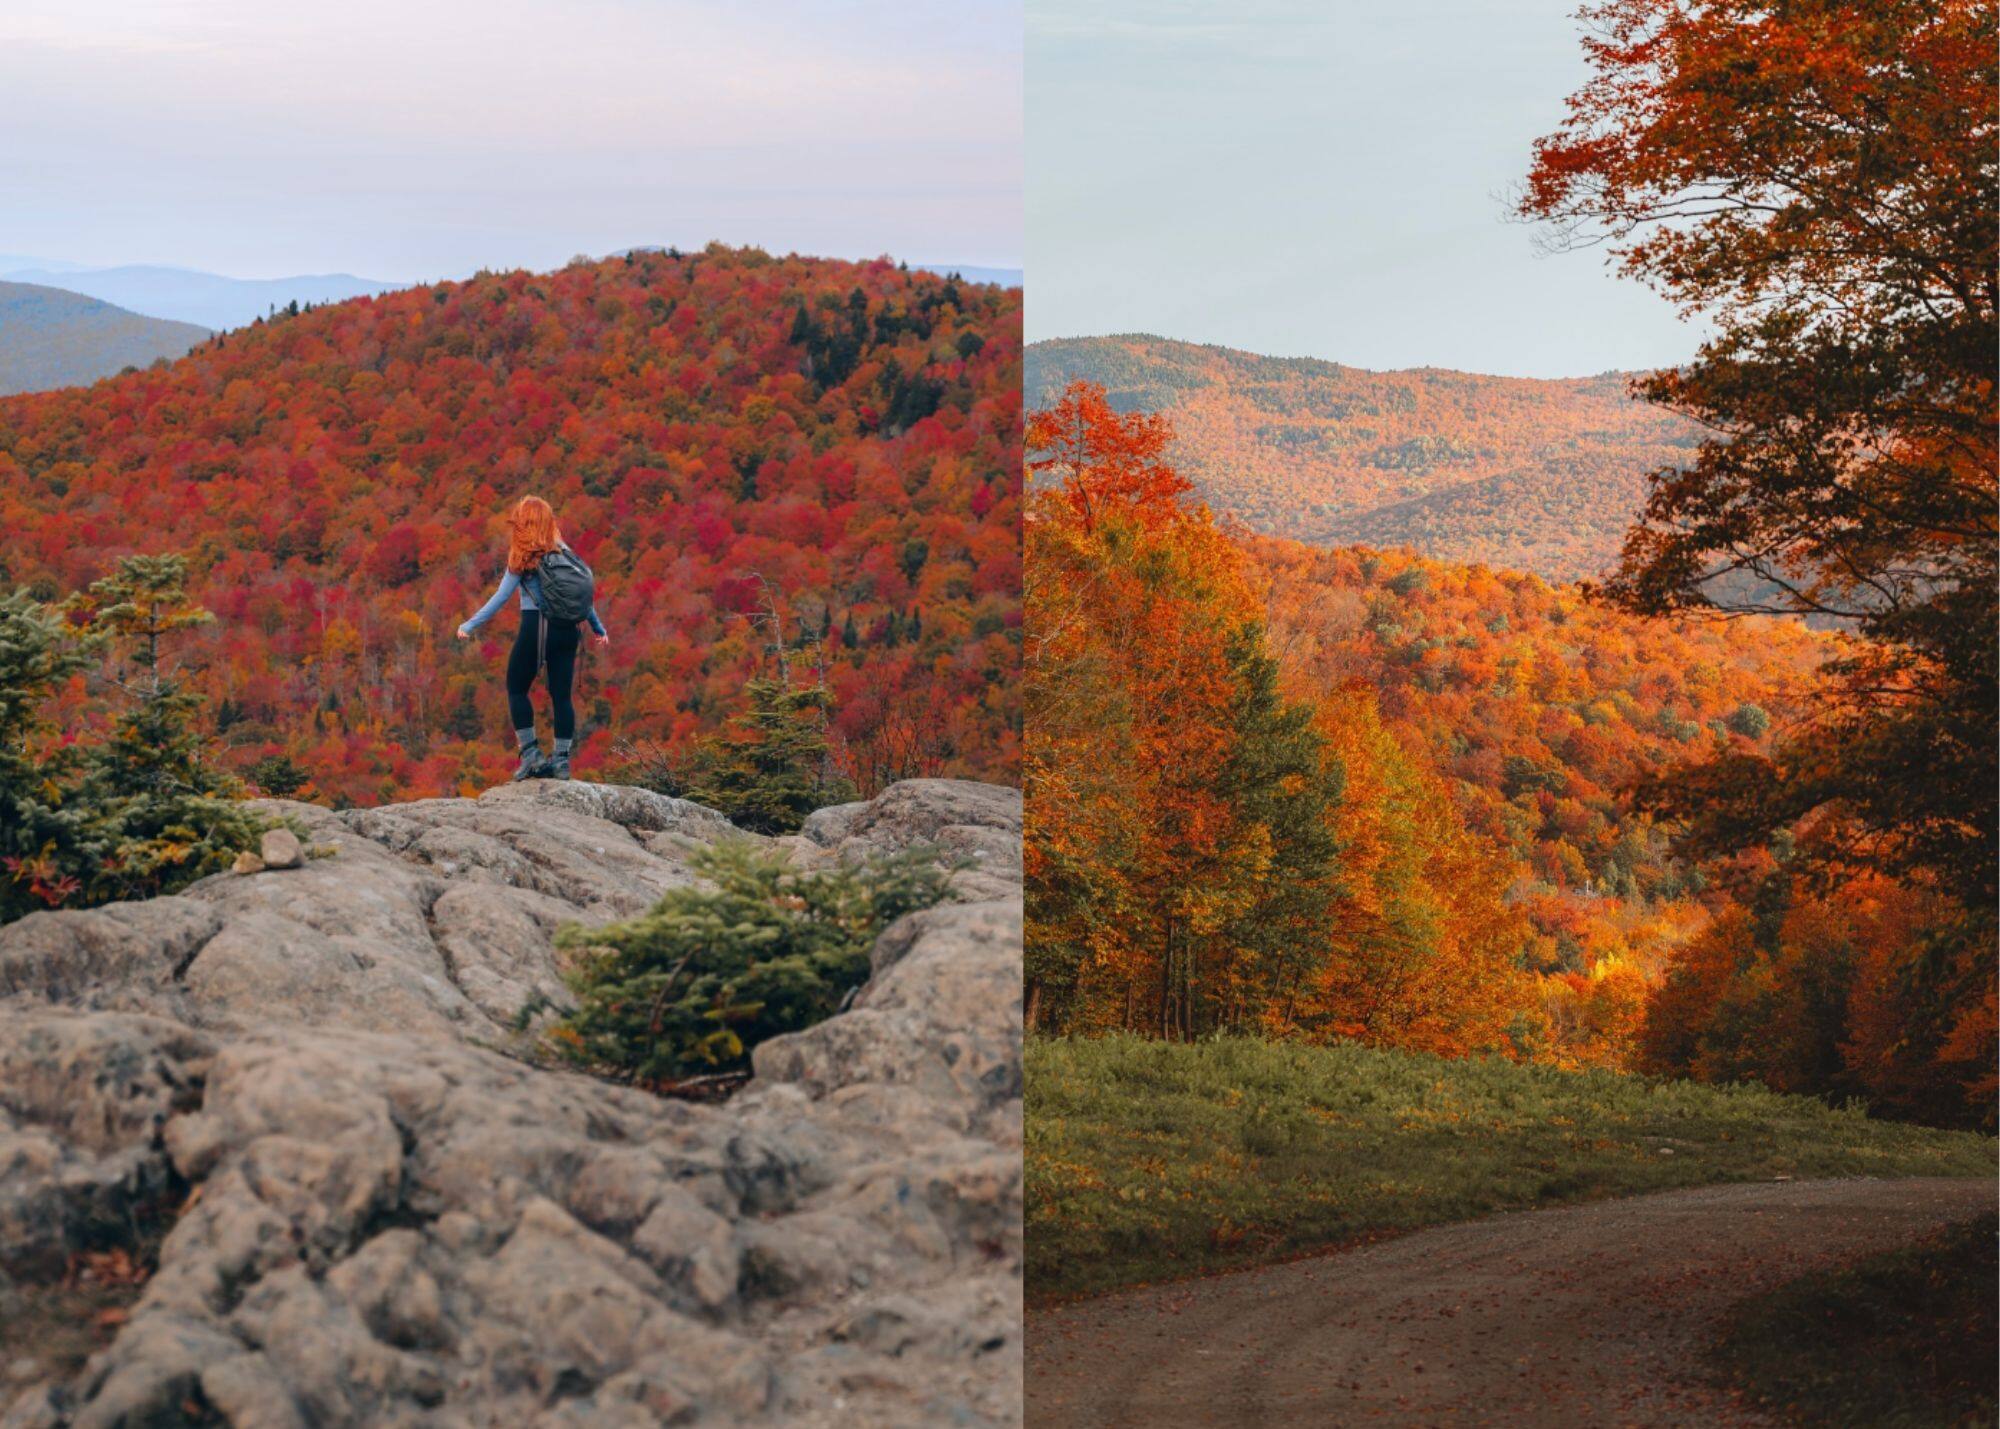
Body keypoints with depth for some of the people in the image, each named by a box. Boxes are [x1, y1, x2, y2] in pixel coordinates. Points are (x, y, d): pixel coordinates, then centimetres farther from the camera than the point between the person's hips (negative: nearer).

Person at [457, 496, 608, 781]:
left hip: (535, 627, -5)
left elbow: (501, 597, -6)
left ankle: (531, 754, 2)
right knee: (561, 694, 7)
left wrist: (470, 625, -1)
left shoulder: (522, 557, -4)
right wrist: (598, 628, 22)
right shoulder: (563, 551, 9)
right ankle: (561, 760, 5)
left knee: (516, 689, 10)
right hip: (567, 629, 5)